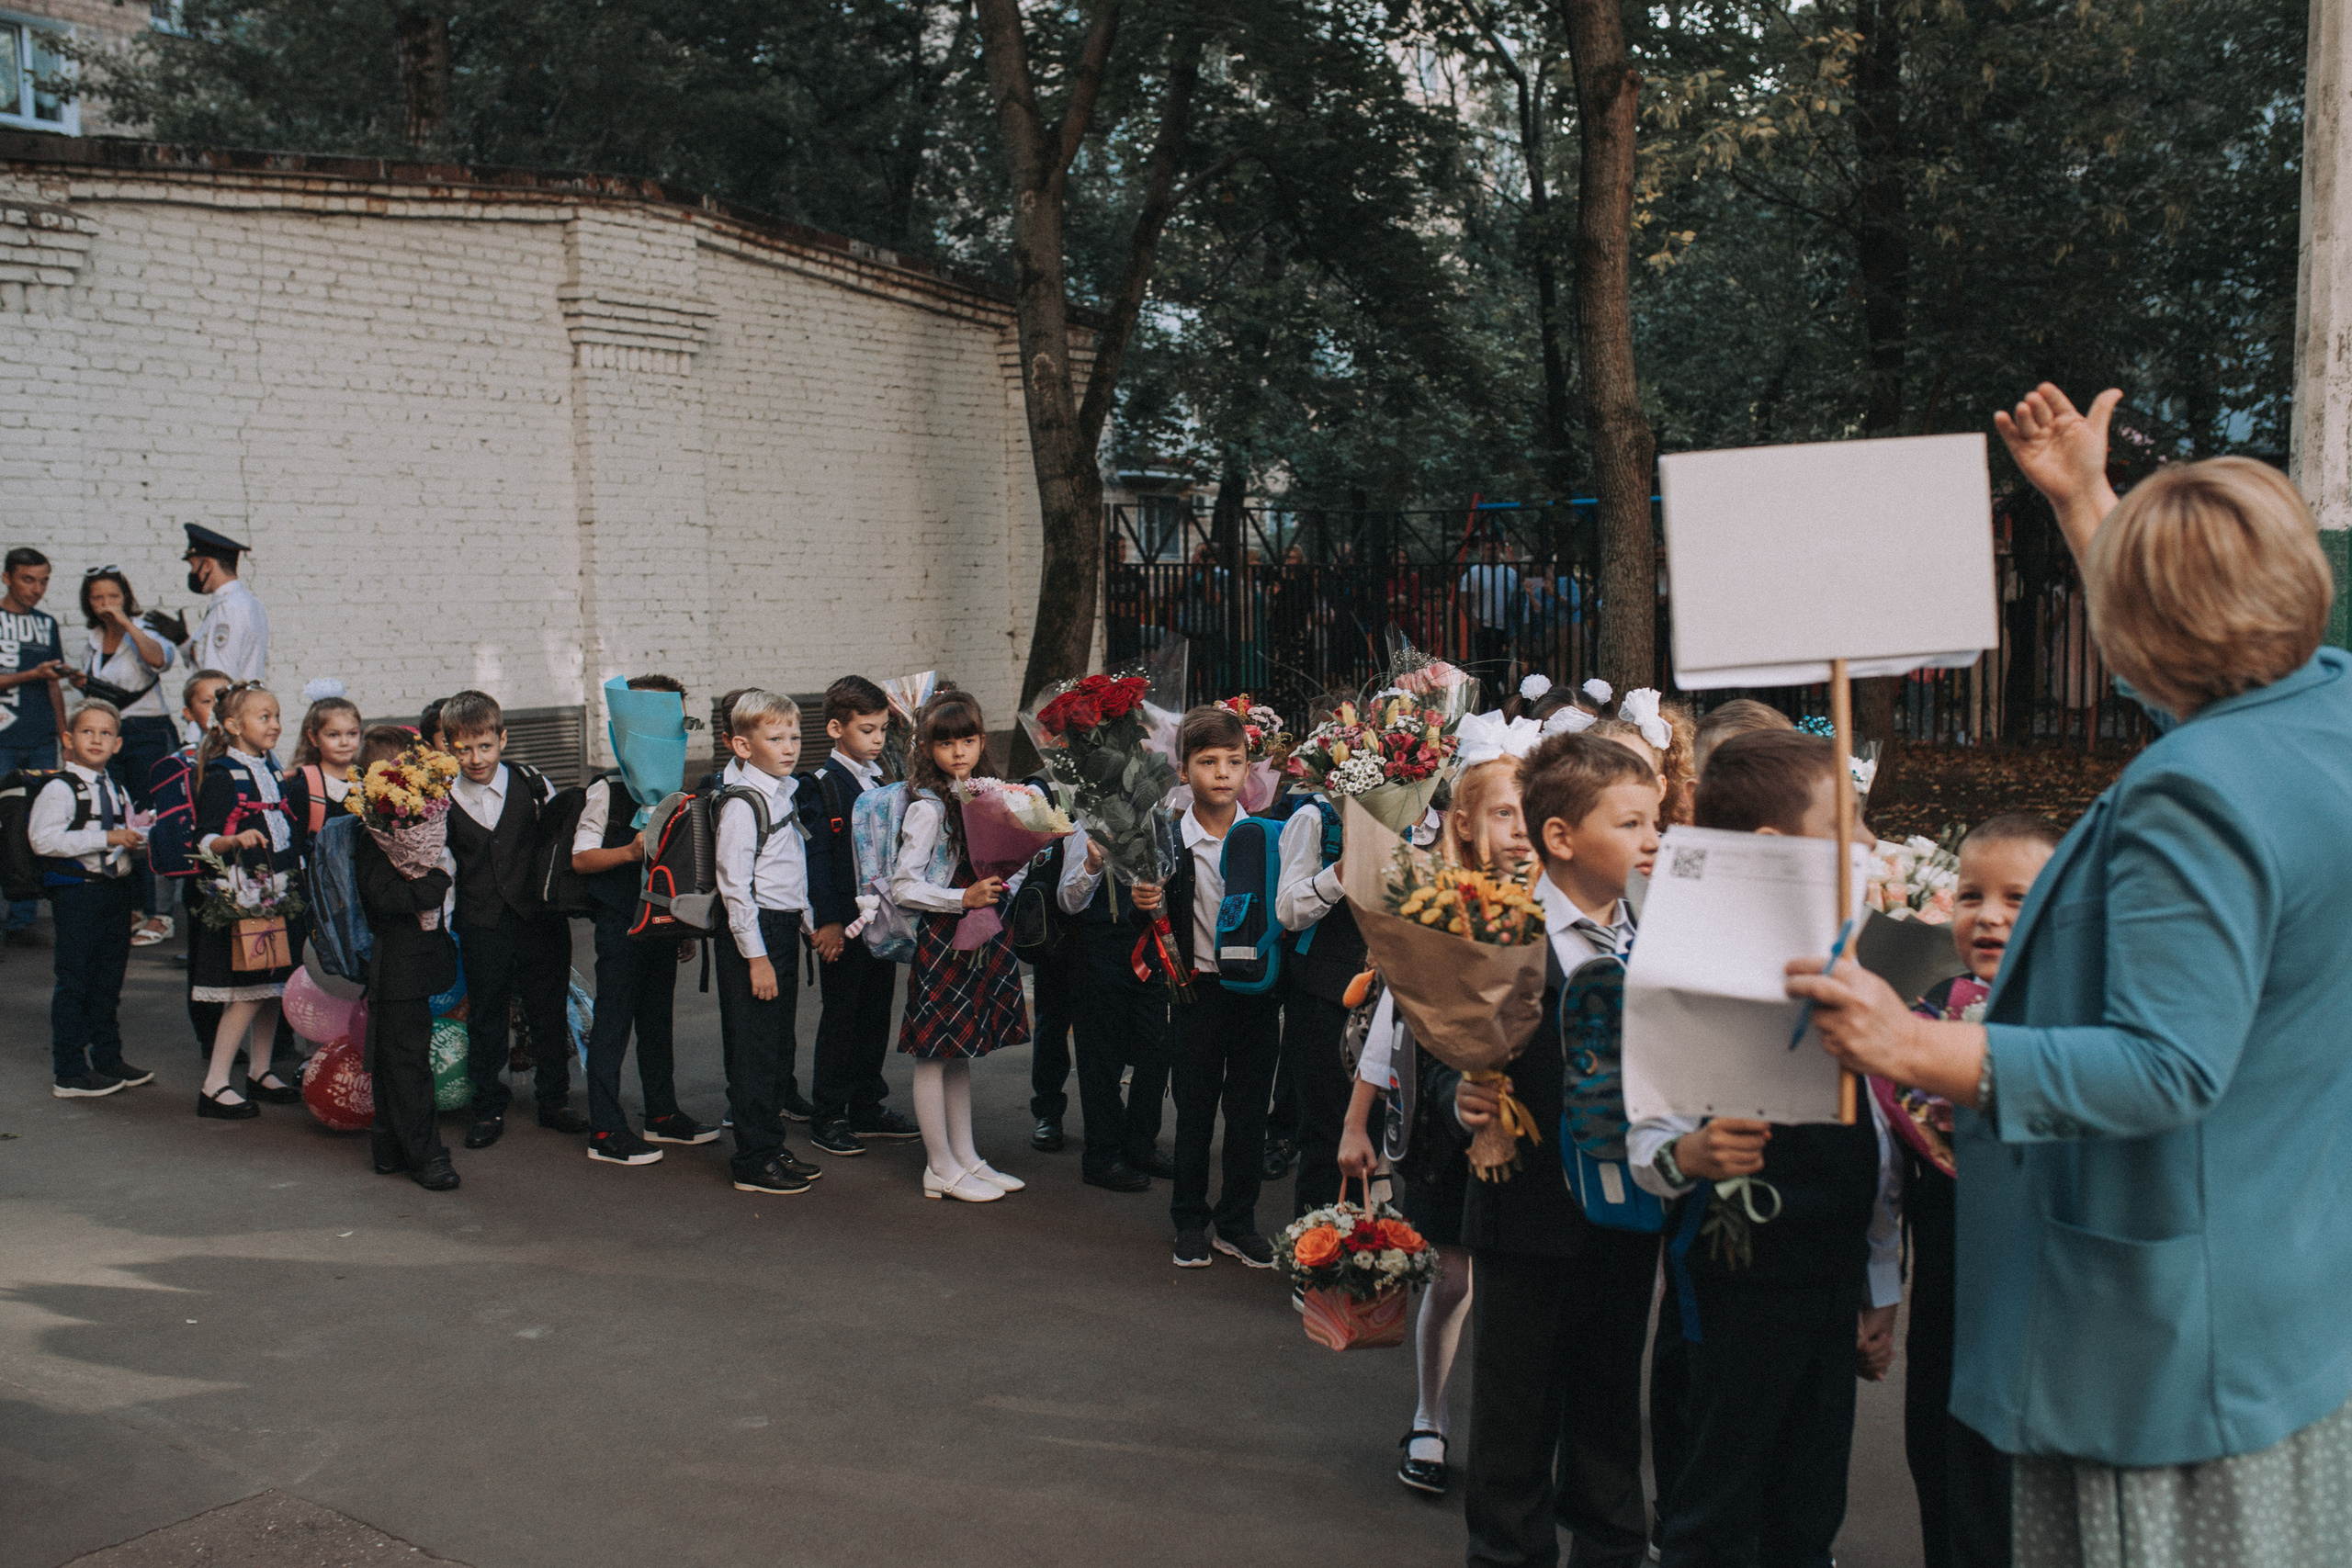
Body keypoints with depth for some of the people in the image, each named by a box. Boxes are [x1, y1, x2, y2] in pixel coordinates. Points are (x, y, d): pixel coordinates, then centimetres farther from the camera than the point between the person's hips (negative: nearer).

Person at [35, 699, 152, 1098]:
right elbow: (43, 838, -21)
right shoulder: (59, 789, -9)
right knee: (75, 982, -3)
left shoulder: (118, 792, 16)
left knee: (109, 980, 14)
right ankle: (70, 1072, 3)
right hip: (77, 890, -7)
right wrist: (105, 838, -24)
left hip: (116, 889, 7)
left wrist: (137, 841, 3)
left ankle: (108, 1059, 24)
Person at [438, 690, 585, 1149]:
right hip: (481, 927, 0)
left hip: (540, 921, 0)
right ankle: (489, 1108, 21)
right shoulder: (441, 802, -2)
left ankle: (554, 1100, 22)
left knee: (549, 1014, 8)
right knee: (484, 1020, 8)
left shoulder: (532, 785, -1)